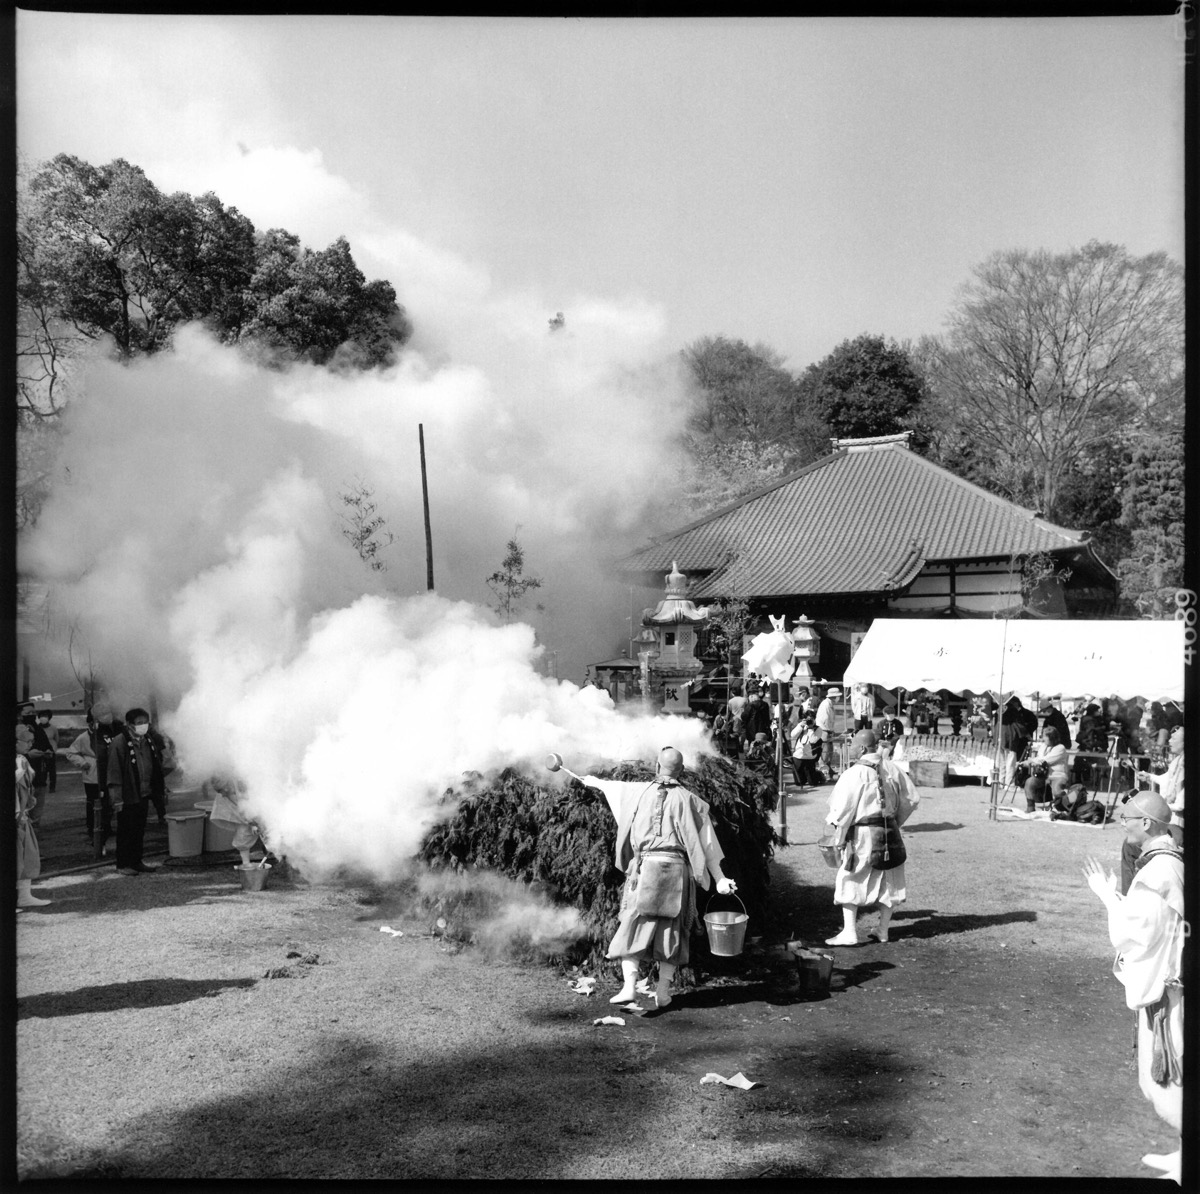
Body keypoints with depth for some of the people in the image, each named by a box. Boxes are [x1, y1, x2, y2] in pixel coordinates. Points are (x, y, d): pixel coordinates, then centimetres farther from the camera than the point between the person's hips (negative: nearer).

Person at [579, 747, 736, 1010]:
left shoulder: (640, 792, 5)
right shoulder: (689, 800, 2)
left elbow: (617, 787, 26)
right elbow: (707, 843, 0)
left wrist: (596, 782, 47)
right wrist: (719, 879, 2)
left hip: (644, 866, 0)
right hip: (676, 869, 0)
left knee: (632, 925, 4)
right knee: (671, 930, 11)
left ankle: (629, 985, -9)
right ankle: (663, 991, 12)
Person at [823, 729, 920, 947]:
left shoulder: (854, 773, -14)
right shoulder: (892, 769, 2)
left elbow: (843, 808, -13)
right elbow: (912, 798, 10)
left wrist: (838, 838, -2)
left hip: (863, 834, -5)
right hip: (890, 832, 6)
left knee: (849, 881, 4)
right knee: (888, 883, 15)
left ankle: (849, 932, 1)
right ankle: (883, 931, 22)